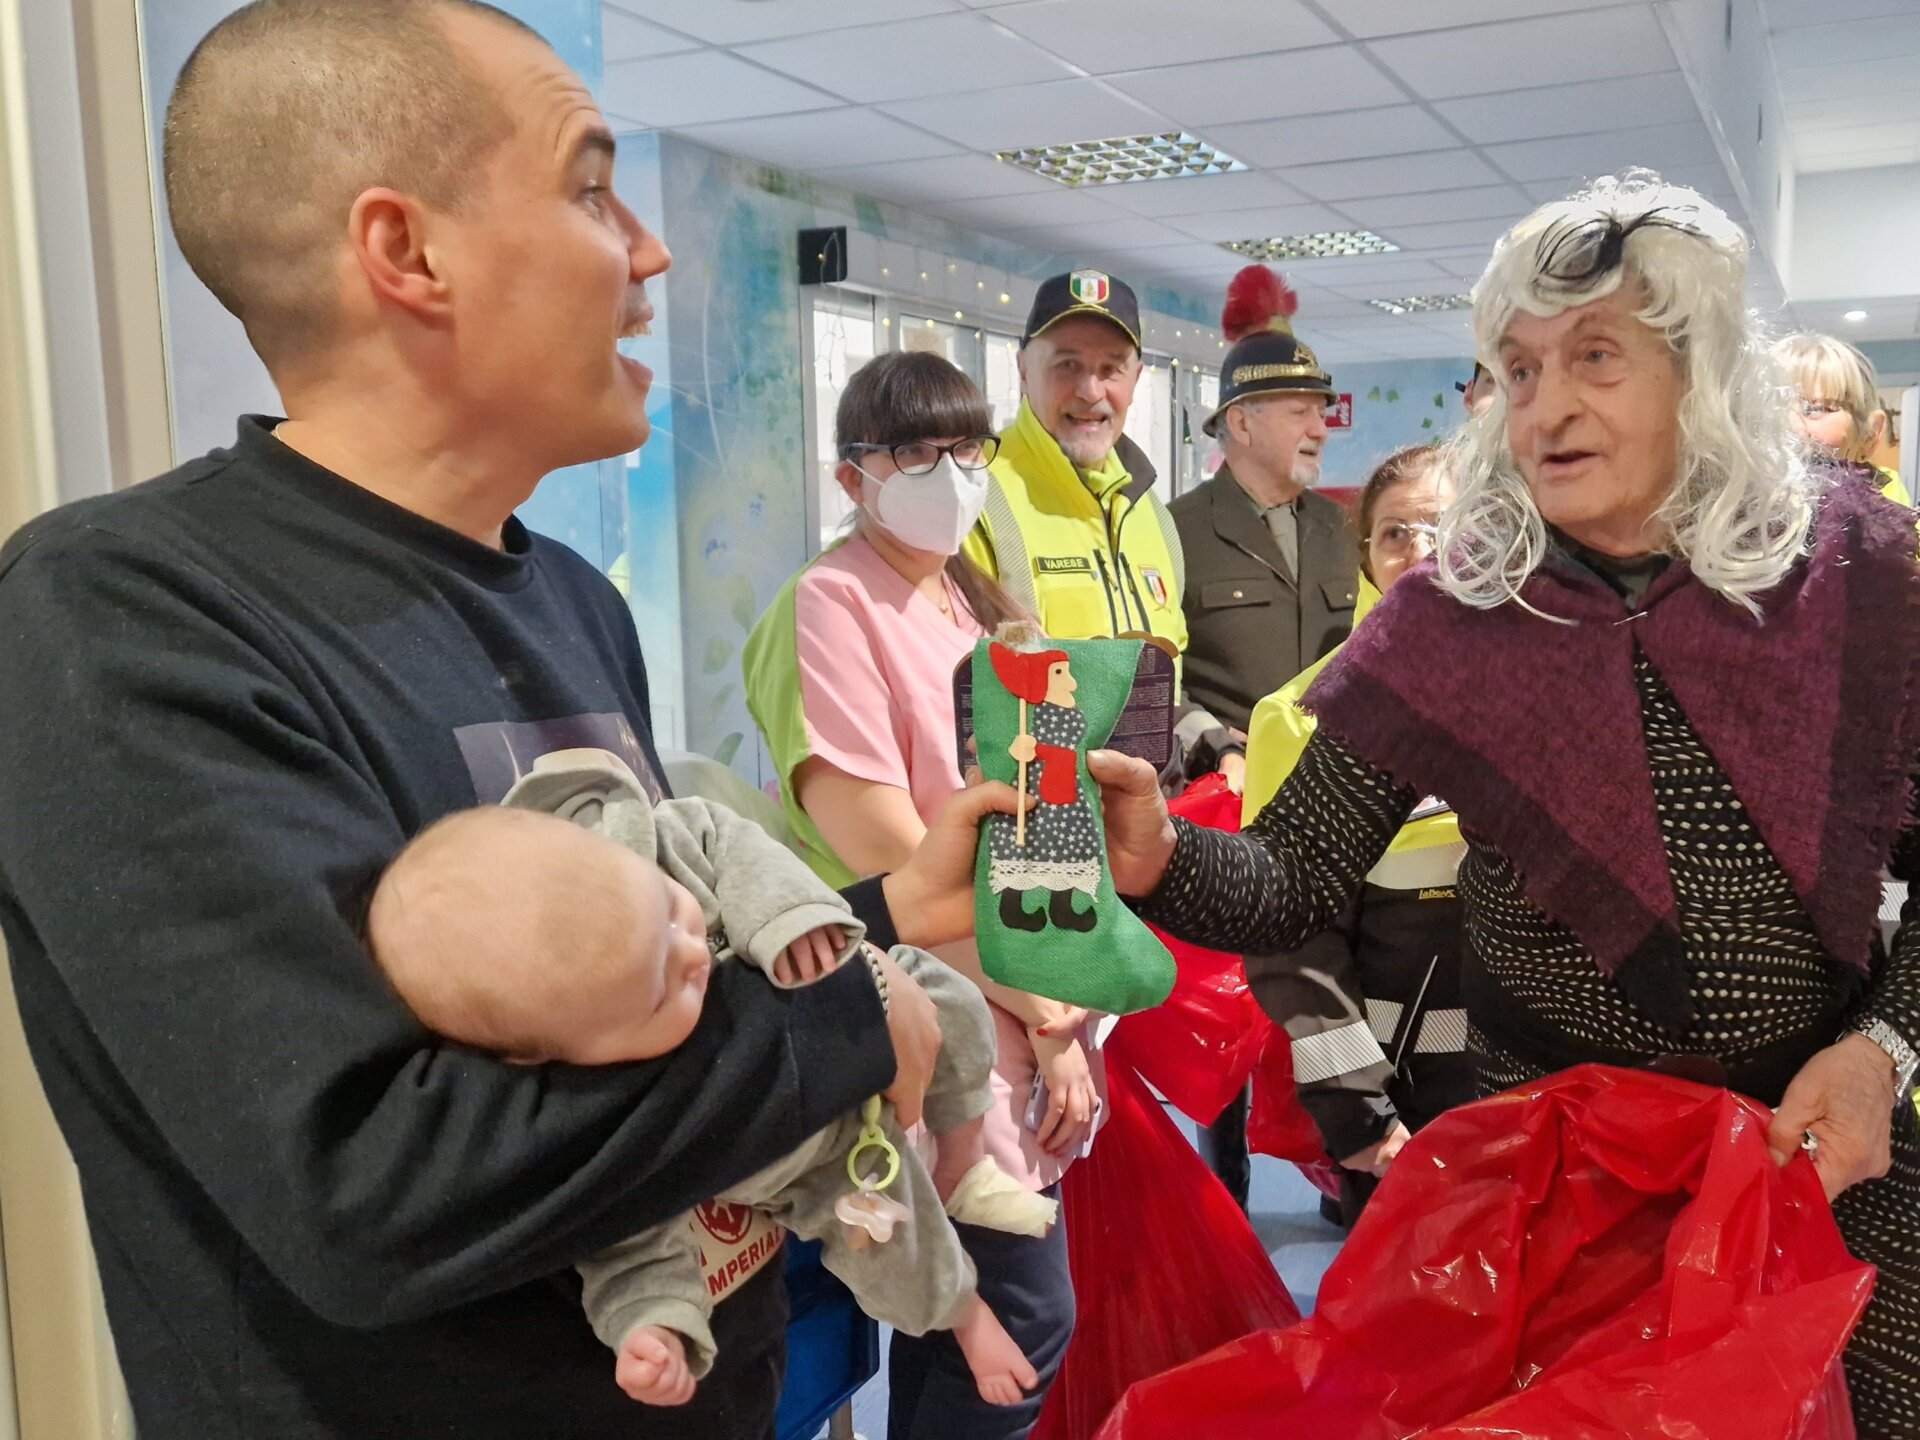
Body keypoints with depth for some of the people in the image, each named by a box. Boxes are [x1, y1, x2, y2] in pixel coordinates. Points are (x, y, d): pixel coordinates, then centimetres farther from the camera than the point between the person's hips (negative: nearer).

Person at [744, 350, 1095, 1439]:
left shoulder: (980, 607, 13)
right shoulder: (833, 602, -11)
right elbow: (878, 843, -19)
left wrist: (1057, 1007, -1)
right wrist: (1045, 1013, -13)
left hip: (1015, 1011, 8)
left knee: (958, 1305, 18)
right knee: (1027, 1317, -3)